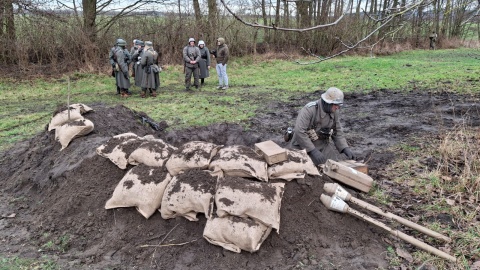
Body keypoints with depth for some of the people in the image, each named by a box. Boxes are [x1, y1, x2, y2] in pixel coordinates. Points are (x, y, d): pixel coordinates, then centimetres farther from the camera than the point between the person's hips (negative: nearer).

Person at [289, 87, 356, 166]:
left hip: (323, 144, 6)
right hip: (304, 146, -6)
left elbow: (337, 132, 5)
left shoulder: (335, 111, -4)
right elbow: (299, 131, -32)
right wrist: (313, 151, -34)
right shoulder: (309, 109, -25)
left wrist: (346, 148, -11)